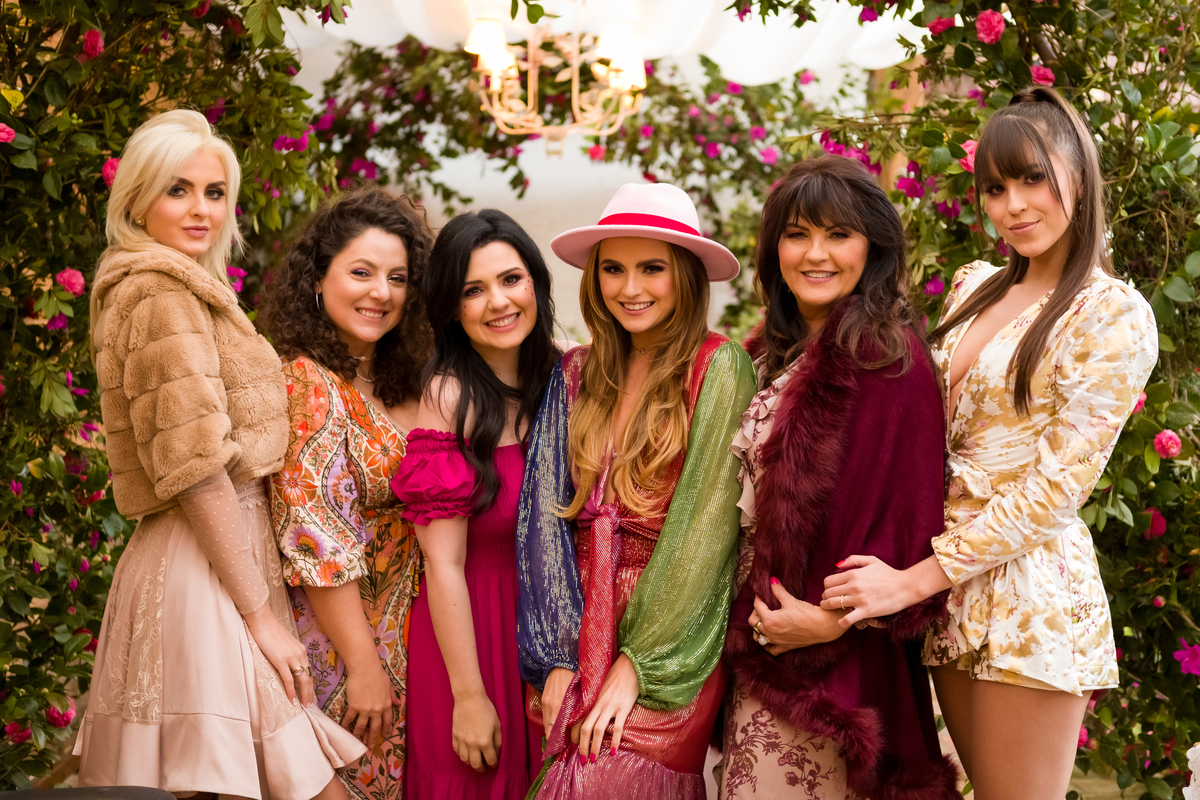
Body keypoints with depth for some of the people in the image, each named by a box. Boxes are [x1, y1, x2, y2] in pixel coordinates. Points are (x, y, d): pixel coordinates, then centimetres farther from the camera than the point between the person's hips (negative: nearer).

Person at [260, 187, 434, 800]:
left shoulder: (393, 386, 9)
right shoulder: (308, 382, -16)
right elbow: (318, 544, -21)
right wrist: (364, 667, -19)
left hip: (399, 644, 8)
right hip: (340, 646, -8)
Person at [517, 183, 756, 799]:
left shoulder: (718, 368, -6)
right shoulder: (577, 376, 7)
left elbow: (706, 529, -11)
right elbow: (549, 519, 3)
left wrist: (636, 664, -14)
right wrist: (559, 660, -7)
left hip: (673, 642, -4)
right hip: (583, 630, 4)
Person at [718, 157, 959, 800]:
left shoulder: (886, 358, -13)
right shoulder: (779, 351, 11)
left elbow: (909, 519, -17)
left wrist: (836, 620, -18)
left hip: (837, 658, -7)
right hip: (760, 641, 7)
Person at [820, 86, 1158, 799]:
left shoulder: (1114, 316, -9)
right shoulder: (975, 288, 12)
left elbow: (1057, 484, -14)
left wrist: (915, 579, -16)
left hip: (1031, 577, -6)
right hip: (952, 574, 6)